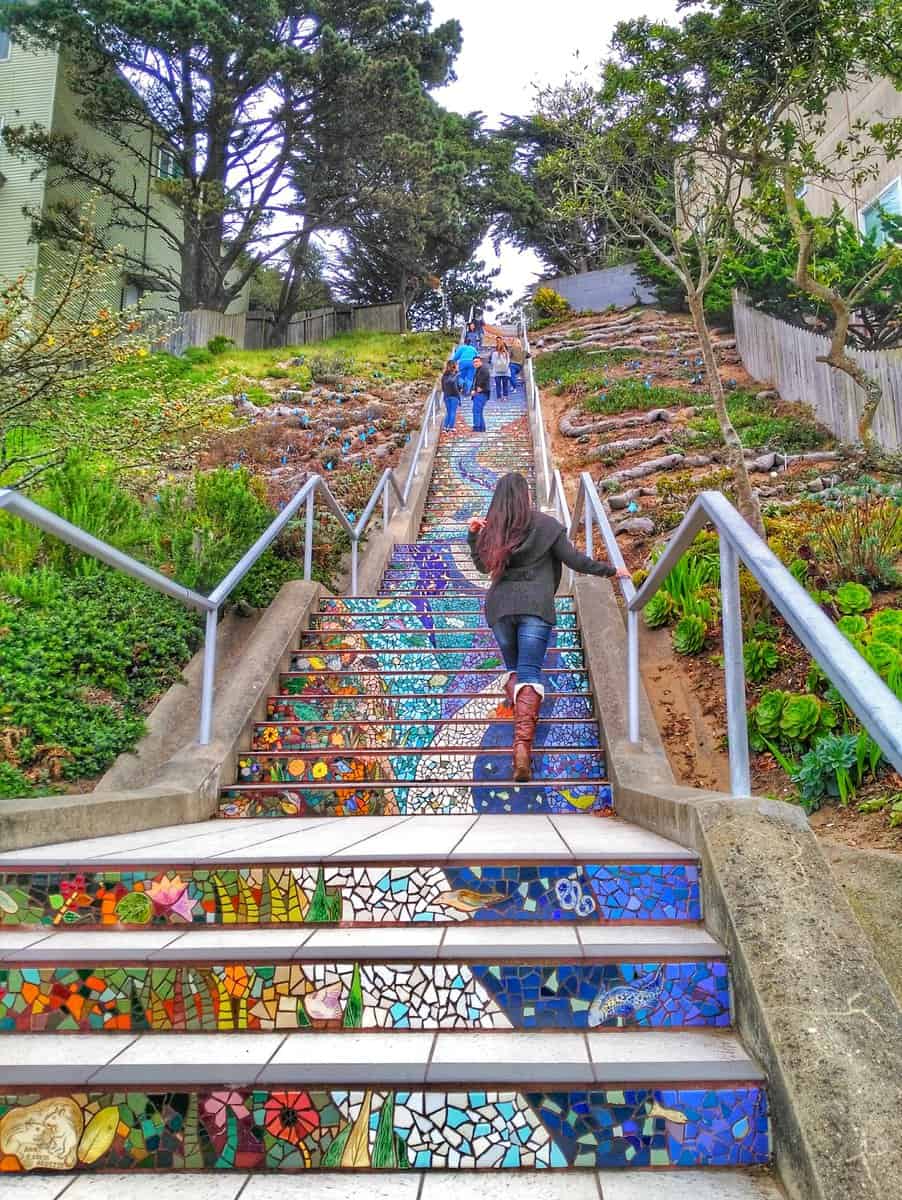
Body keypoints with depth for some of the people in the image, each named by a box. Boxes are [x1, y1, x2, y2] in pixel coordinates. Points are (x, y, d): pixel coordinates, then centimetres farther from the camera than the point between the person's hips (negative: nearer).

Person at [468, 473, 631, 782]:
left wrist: (473, 534, 23)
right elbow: (574, 560, 3)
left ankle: (519, 711, 6)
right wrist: (611, 570, 14)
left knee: (512, 668, 24)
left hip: (499, 605, 3)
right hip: (535, 605, -2)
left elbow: (482, 565, 22)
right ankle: (523, 741, -22)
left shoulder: (492, 529, 9)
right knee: (530, 672, -9)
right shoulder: (545, 525, 2)